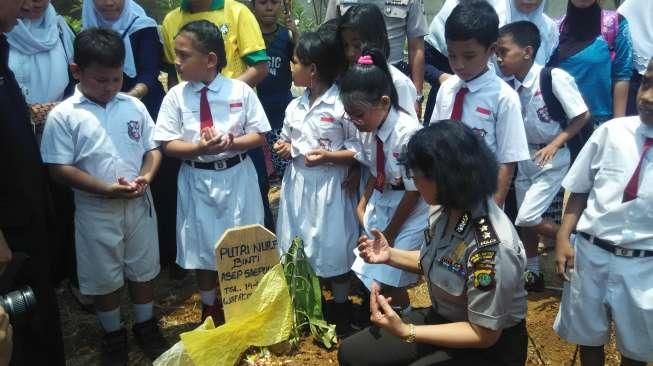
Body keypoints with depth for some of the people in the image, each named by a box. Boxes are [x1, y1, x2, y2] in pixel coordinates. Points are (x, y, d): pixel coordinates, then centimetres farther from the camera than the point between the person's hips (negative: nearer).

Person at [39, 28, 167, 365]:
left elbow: (153, 148, 6)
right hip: (96, 211, -3)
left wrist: (146, 177, -15)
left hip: (139, 204, 3)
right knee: (104, 277, 12)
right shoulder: (63, 116, -10)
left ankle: (145, 325, 38)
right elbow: (60, 168, -12)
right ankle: (113, 334, 33)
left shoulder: (134, 106, -1)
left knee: (143, 269, 17)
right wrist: (106, 189, -21)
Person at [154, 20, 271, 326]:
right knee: (202, 244, 14)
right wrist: (199, 148, -23)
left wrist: (231, 142, -22)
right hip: (197, 180, 1)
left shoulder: (241, 91, -9)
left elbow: (259, 136, -4)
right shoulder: (176, 96, -6)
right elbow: (168, 145, -6)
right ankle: (209, 307, 37)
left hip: (236, 176, -1)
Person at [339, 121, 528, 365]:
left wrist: (405, 332, -29)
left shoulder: (491, 246, -33)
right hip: (444, 318, 8)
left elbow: (485, 334, -24)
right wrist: (390, 255, -6)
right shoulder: (445, 208, -9)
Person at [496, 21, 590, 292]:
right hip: (525, 157, 6)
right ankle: (533, 274, 31)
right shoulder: (512, 85, -4)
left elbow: (582, 116, -15)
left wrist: (554, 145, -18)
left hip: (551, 158, -6)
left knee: (527, 218, -10)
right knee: (524, 219, 13)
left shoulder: (554, 77, -20)